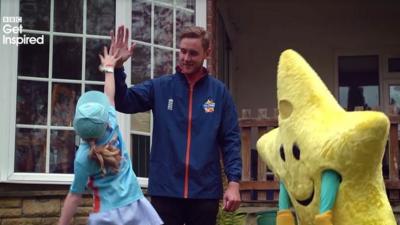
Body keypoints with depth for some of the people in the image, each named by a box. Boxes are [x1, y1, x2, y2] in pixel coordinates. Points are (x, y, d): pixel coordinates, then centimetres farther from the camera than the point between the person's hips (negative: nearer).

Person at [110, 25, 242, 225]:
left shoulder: (219, 92, 3)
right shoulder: (159, 87, 3)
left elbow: (230, 140, 2)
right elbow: (123, 102, -5)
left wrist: (233, 182, -7)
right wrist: (117, 66, -20)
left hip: (205, 191, 0)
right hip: (165, 189, 0)